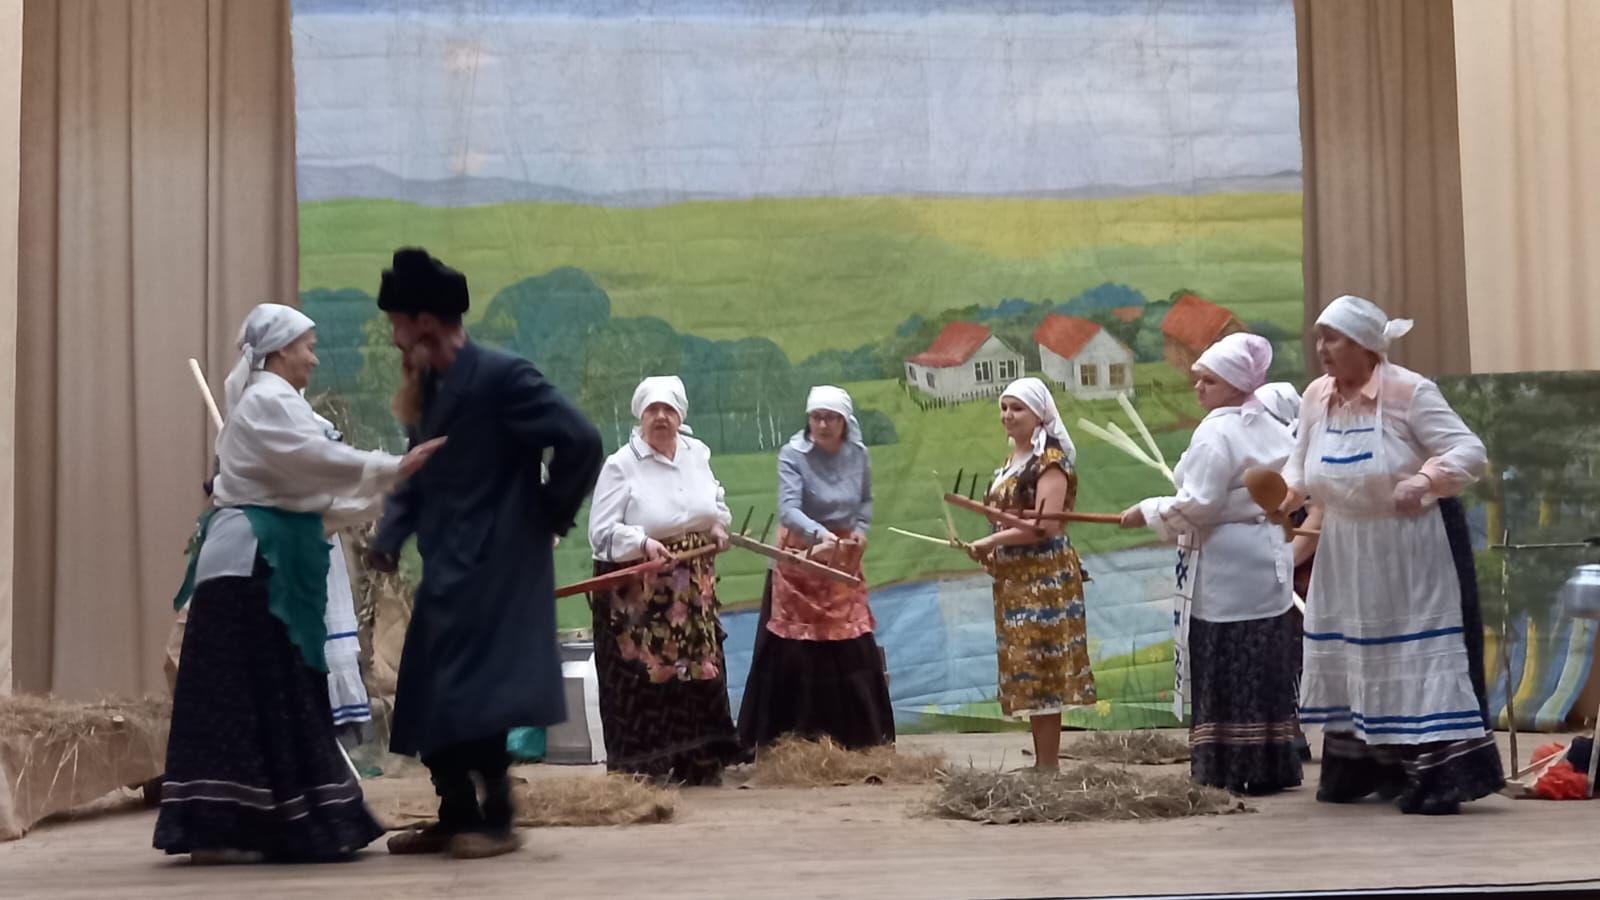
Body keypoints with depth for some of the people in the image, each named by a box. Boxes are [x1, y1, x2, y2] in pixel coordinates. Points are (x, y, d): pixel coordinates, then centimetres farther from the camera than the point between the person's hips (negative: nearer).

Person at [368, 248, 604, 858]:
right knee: (429, 699, 10)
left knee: (475, 695, -8)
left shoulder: (502, 376, -16)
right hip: (446, 571, 9)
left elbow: (582, 443, -20)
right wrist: (389, 538, 0)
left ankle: (496, 821, 4)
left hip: (493, 568, -9)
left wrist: (549, 515, -8)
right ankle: (455, 817, 21)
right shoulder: (428, 389, 10)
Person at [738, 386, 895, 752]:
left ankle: (858, 733, 16)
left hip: (844, 561, 4)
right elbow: (788, 509, -27)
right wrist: (820, 534, -43)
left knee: (852, 649, 4)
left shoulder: (858, 454, 0)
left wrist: (861, 528, -2)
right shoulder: (793, 455, -14)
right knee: (793, 651, -4)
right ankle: (792, 736, 4)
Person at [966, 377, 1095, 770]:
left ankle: (1048, 765, -3)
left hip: (1044, 578, -9)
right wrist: (994, 553, 6)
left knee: (1040, 669, -7)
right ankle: (1042, 760, 16)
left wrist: (991, 541, -16)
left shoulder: (1051, 460, -12)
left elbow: (1045, 525, -21)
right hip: (1015, 578, 9)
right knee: (1026, 671, 10)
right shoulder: (1013, 460, 14)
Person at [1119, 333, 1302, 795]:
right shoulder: (1273, 430, 12)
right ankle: (1272, 768, 16)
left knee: (1221, 673, -4)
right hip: (1270, 561, 9)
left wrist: (1147, 512, -7)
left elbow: (1197, 506, -19)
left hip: (1224, 568, -9)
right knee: (1266, 670, 11)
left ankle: (1228, 771, -3)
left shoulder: (1216, 433, -15)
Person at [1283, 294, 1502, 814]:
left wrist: (1423, 480, -37)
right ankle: (1356, 769, 25)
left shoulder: (1409, 391, -17)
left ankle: (1437, 778, -5)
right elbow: (1301, 465, 11)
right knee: (1350, 654, 13)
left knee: (1419, 653, -8)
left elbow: (1469, 450, -19)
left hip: (1412, 546, -6)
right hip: (1346, 551, 7)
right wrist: (1286, 494, -11)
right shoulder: (1316, 397, 1)